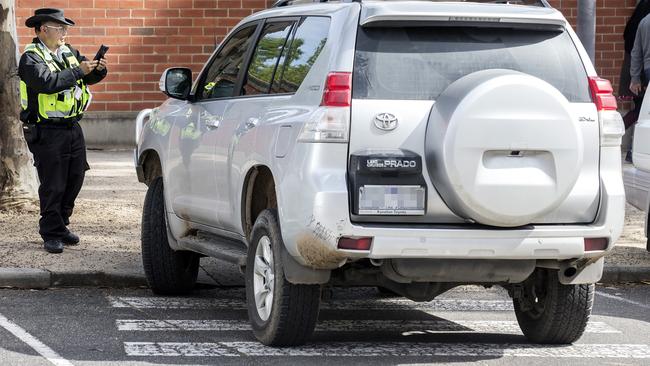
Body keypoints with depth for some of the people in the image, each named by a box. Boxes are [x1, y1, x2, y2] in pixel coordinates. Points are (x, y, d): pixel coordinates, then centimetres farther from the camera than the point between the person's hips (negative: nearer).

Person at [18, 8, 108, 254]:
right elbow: (47, 82, -26)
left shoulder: (69, 53, 13)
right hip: (47, 131, -7)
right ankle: (51, 234, 5)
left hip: (73, 128, 7)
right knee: (53, 186, -4)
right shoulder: (31, 58, -10)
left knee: (74, 180, 11)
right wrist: (78, 71, -25)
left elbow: (89, 77, 14)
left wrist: (98, 70, -8)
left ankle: (61, 225, 25)